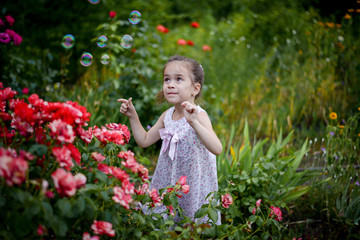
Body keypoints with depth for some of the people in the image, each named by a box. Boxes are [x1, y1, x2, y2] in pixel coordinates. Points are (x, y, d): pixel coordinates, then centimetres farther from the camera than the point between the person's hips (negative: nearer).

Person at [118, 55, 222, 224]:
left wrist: (194, 122, -46)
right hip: (169, 181, 6)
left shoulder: (198, 115, -20)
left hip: (193, 183, -6)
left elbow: (217, 149, -35)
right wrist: (133, 116, 1)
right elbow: (144, 140, 12)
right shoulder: (167, 116, 0)